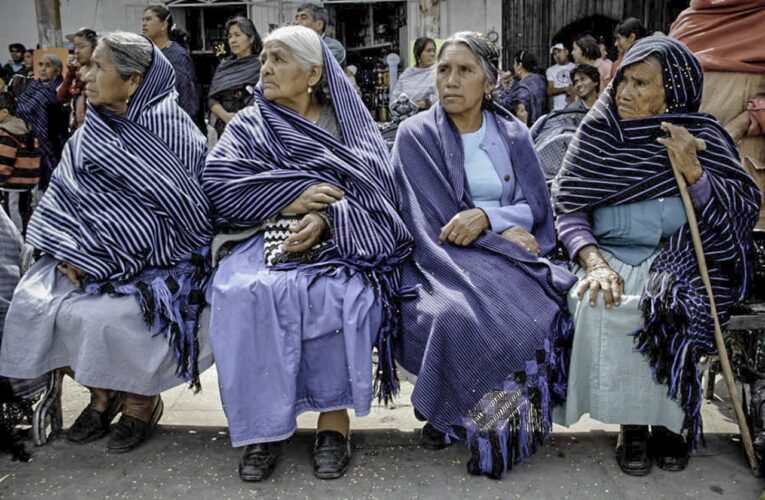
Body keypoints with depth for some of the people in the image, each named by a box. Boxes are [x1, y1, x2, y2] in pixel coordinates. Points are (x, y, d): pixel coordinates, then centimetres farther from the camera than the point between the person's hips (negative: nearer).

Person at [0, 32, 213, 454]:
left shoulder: (167, 127, -12)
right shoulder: (93, 132, 8)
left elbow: (182, 208, -18)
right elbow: (67, 198, 7)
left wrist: (102, 260, -17)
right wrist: (70, 251, -11)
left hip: (158, 259, -6)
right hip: (91, 256, 7)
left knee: (99, 315, -27)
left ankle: (142, 400, 4)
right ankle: (101, 391, 12)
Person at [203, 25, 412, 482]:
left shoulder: (352, 125, 12)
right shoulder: (249, 125, 14)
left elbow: (375, 190, -1)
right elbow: (218, 182, -2)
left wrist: (326, 217, -20)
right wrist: (290, 196, -14)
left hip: (340, 238, -1)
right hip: (265, 237, 1)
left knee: (338, 294, -33)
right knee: (247, 292, -31)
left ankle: (334, 414, -16)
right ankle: (262, 423, -19)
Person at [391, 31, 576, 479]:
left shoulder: (514, 134, 8)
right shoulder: (416, 135, -2)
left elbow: (536, 207, 2)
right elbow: (433, 222, -9)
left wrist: (486, 216, -19)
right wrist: (507, 233, -14)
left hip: (509, 255, 4)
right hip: (444, 256, -3)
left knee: (545, 306, -27)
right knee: (458, 314, -36)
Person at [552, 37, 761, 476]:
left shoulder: (702, 136, 2)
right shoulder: (597, 133, 3)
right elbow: (570, 213, -2)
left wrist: (692, 171, -17)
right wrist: (595, 263, -19)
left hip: (678, 258, 0)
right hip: (609, 256, 1)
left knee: (672, 307, -31)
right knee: (598, 304, -30)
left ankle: (668, 419, -7)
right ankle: (631, 422, -10)